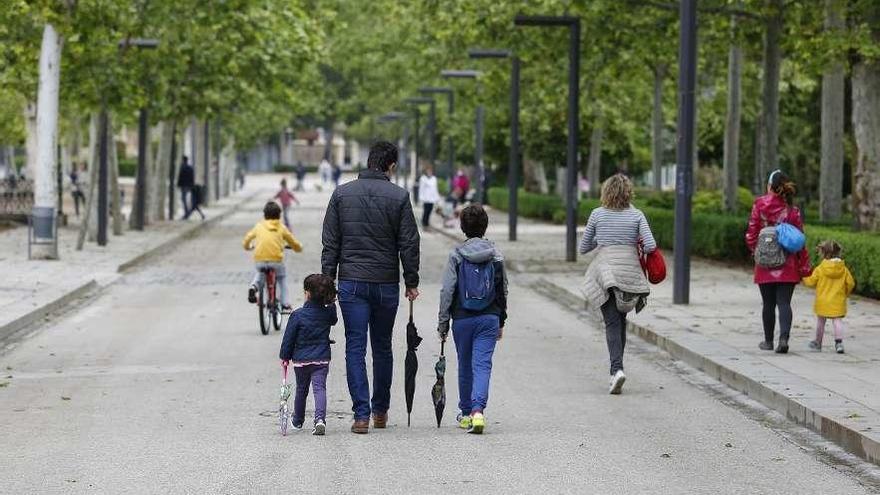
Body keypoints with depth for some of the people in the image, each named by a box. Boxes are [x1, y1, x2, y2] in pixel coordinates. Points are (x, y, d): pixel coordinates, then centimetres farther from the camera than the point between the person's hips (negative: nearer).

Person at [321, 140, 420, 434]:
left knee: (355, 348, 1)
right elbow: (409, 244, -2)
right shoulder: (399, 197, -3)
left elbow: (330, 243, 2)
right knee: (383, 348, 13)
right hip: (387, 284, 0)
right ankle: (380, 411, 22)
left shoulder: (342, 194, 2)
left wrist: (327, 279, 7)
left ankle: (361, 415, -6)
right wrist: (411, 283, 6)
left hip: (351, 283, 0)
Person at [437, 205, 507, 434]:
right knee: (483, 364, -4)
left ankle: (466, 413, 24)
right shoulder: (495, 254, 2)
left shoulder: (456, 254, -5)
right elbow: (503, 290, 8)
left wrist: (443, 323, 0)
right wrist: (501, 322, 18)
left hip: (462, 318, -1)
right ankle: (477, 410, -23)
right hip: (489, 318, 1)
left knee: (465, 366, 14)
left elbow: (447, 291, -6)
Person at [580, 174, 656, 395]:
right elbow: (650, 246, -8)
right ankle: (617, 368, 21)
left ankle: (617, 368, -22)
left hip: (605, 273, -1)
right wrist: (637, 244, 12)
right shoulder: (636, 215, 0)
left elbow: (583, 248, 8)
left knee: (612, 323, -4)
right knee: (621, 320, 17)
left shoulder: (597, 214, 0)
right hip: (630, 272, 2)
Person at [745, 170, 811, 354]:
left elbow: (751, 233, -1)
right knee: (784, 303, -1)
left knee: (768, 304, 12)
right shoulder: (793, 210, -4)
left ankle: (768, 341, 22)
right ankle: (784, 337, -20)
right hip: (788, 266, 0)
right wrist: (804, 267, 5)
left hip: (765, 265, 0)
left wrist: (755, 250, 19)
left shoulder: (760, 204, -5)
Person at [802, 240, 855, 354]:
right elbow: (851, 283, 2)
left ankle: (818, 343, 24)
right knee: (837, 321, 1)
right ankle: (839, 342, -18)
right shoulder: (843, 269, 1)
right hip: (838, 301, 2)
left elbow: (811, 282, -5)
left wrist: (804, 278, 17)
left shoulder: (819, 269, -8)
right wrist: (845, 293, 19)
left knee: (820, 321, 12)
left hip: (823, 301, -2)